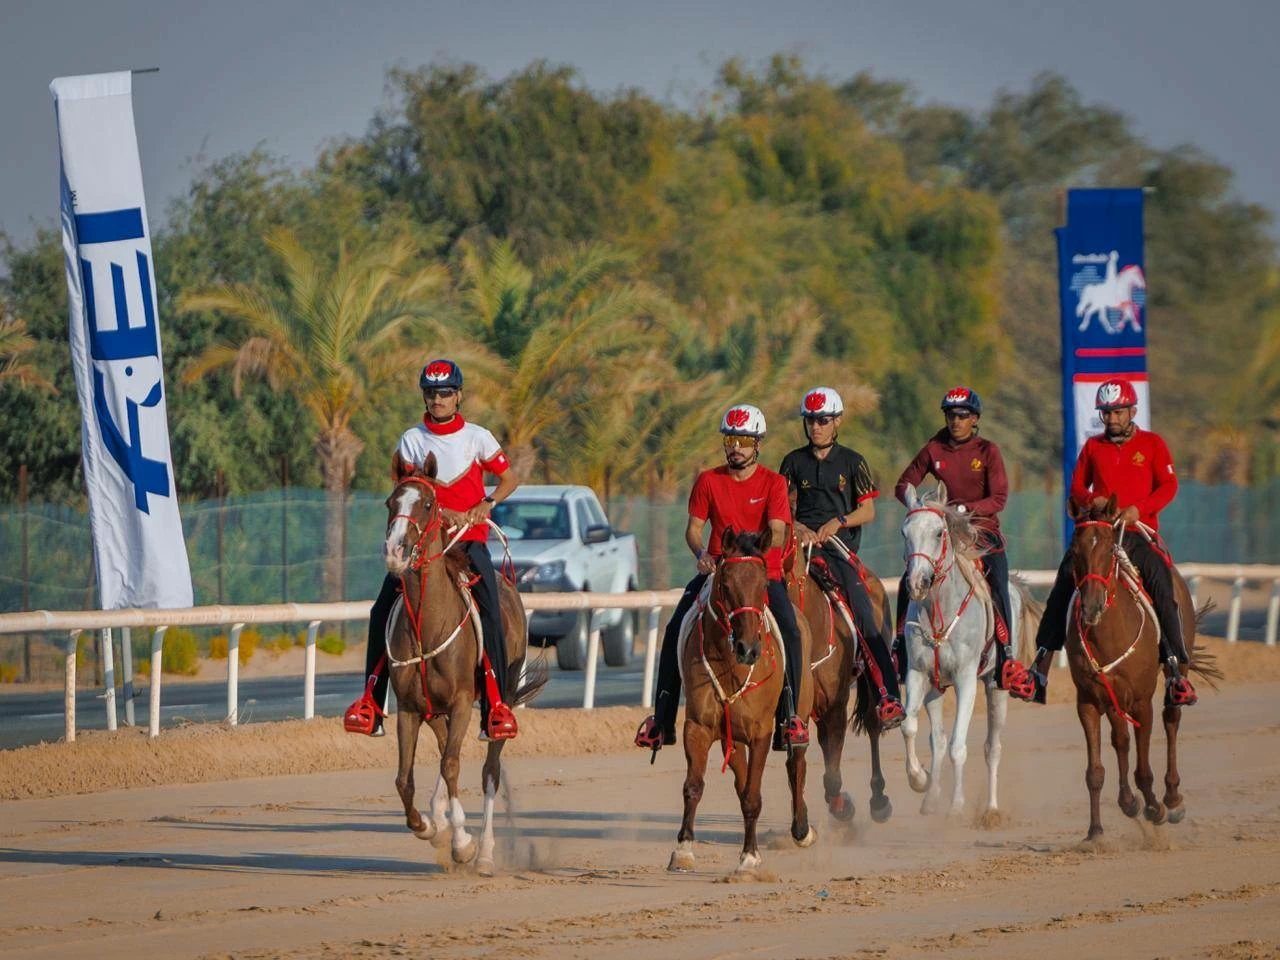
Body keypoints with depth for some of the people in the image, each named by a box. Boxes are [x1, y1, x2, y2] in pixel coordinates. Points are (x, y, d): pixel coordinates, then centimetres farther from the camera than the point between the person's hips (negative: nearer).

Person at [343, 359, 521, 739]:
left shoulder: (477, 437, 2)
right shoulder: (411, 440, 3)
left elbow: (509, 478, 8)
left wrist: (489, 502, -12)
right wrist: (441, 512, -18)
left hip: (470, 539, -2)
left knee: (490, 615, -18)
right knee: (382, 611, -9)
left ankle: (495, 705, -13)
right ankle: (372, 700, -1)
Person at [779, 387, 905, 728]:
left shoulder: (852, 462, 9)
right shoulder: (794, 462, 14)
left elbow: (868, 510, 7)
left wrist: (838, 522, -11)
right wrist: (795, 527, -9)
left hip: (840, 546, -2)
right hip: (802, 542, 2)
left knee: (866, 616, -15)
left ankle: (888, 696, -18)